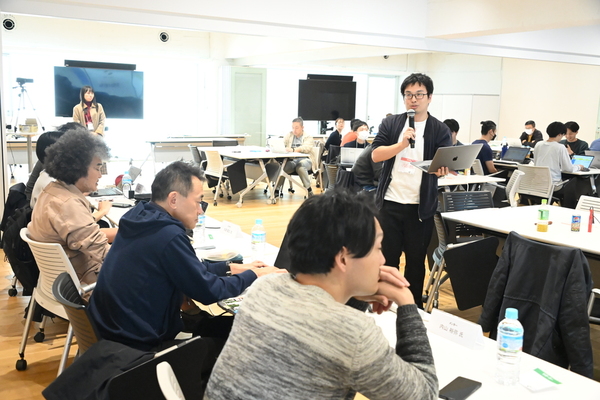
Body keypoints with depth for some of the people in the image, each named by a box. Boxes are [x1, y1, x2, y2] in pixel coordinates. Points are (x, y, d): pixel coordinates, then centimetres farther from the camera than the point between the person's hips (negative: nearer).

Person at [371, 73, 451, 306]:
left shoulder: (440, 130, 2)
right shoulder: (390, 124, 4)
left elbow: (445, 163, -7)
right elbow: (376, 155, -6)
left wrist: (442, 169, -30)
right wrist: (402, 143, -20)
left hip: (421, 206, 0)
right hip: (389, 202, 1)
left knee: (416, 260, 9)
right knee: (387, 257, 7)